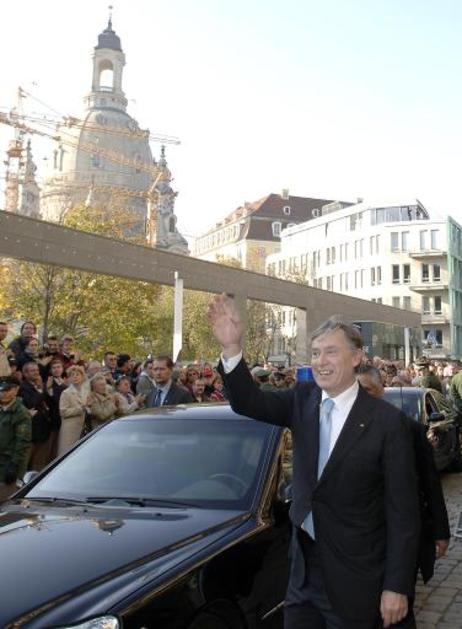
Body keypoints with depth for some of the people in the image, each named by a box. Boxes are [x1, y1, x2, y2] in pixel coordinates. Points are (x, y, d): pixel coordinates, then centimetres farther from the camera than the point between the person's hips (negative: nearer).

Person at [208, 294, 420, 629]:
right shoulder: (303, 399, 0)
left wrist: (397, 587, -13)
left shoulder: (388, 420, -14)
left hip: (355, 579, -4)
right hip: (304, 568, 4)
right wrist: (232, 347, -28)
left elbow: (403, 511, -12)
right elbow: (249, 402, -13)